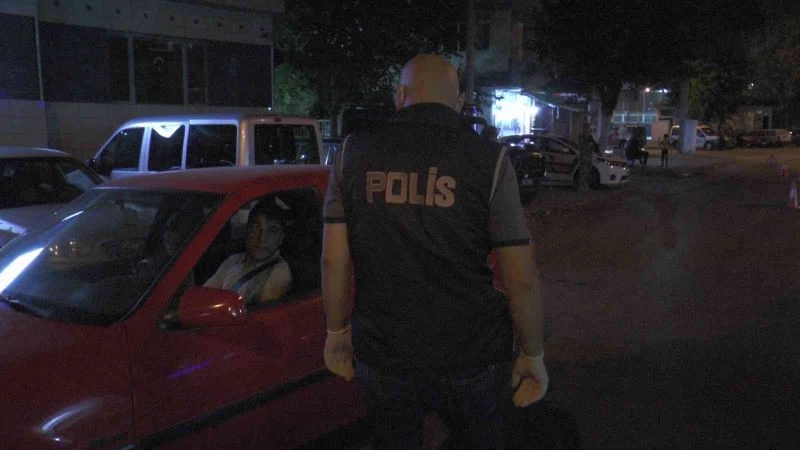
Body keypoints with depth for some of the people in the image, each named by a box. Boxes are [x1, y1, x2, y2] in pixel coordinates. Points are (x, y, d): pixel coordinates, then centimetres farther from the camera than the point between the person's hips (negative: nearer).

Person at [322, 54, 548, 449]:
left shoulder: (354, 154, -5)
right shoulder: (488, 161, -11)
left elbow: (333, 260, -3)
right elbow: (522, 278, -11)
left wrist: (337, 331, 11)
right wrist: (532, 356, 2)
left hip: (382, 357, 1)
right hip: (470, 361, -1)